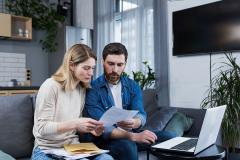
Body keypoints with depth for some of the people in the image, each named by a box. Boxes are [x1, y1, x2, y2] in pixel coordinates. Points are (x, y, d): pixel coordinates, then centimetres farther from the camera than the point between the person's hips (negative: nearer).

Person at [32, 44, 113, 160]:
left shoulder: (82, 89, 8)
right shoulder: (50, 86, -13)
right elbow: (42, 128, -16)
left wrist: (90, 129, -7)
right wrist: (74, 124, -29)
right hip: (47, 151, -5)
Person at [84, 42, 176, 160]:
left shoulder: (133, 86, 4)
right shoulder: (92, 89, -12)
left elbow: (141, 116, -6)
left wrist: (133, 123, -32)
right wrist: (133, 136, -31)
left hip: (131, 134, 5)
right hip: (105, 140, -4)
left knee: (171, 137, -10)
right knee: (127, 145, -36)